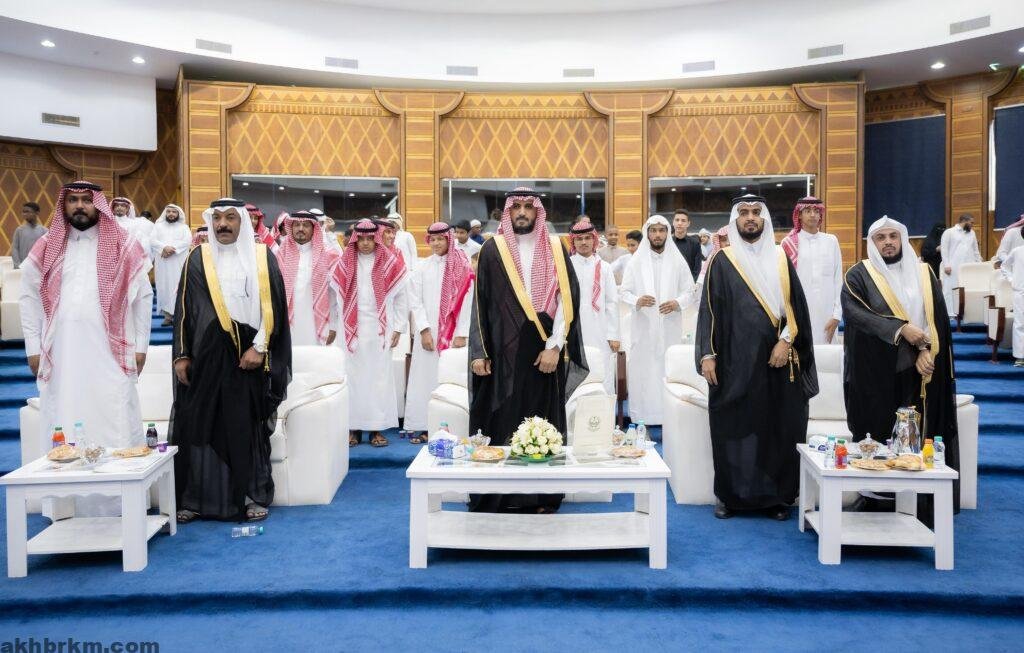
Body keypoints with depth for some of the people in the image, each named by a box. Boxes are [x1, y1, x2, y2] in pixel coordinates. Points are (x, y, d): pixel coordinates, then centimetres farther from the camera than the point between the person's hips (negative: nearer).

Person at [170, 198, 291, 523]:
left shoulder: (263, 257, 4)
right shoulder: (198, 258, 7)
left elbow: (274, 306, 0)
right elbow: (183, 308, 8)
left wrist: (259, 347, -10)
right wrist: (182, 355, 2)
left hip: (248, 357, -1)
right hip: (205, 356, 1)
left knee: (247, 427, 3)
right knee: (200, 425, 3)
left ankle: (253, 496, 14)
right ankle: (194, 498, 13)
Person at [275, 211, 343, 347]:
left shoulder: (327, 256, 1)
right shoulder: (281, 254, 5)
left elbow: (335, 293, 3)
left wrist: (333, 326, 2)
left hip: (317, 326, -1)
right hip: (287, 326, 1)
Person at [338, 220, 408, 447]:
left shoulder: (391, 262, 3)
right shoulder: (345, 263, 6)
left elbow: (401, 296, 5)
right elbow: (337, 296, 5)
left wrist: (398, 328, 2)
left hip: (380, 329, -1)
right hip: (352, 330, 1)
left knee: (379, 376, 1)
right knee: (354, 376, 2)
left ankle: (377, 427, 6)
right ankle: (354, 427, 8)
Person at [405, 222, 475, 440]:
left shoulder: (462, 267, 1)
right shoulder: (422, 267, 7)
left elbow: (467, 302, -4)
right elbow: (415, 301, 2)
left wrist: (461, 334, -10)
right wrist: (424, 330, -8)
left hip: (453, 333, -1)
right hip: (428, 332, 2)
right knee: (425, 379, 1)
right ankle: (422, 427, 7)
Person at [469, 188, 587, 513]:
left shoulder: (555, 248, 6)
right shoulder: (493, 249, 5)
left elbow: (567, 298, 0)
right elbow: (481, 303, 5)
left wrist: (554, 346, -9)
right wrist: (479, 352, -1)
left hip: (544, 351, 1)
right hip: (502, 350, -1)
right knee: (501, 424, 1)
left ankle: (543, 495, 15)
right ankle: (499, 495, 12)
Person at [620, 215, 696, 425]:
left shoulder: (678, 261, 5)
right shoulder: (636, 261, 3)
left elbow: (689, 292, 8)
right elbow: (623, 292, 3)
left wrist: (677, 303, -13)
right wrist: (637, 301, -18)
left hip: (669, 328, 1)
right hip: (643, 327, 0)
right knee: (642, 370, -1)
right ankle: (641, 417, 5)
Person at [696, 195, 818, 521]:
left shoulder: (780, 258, 9)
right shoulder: (722, 261, 2)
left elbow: (796, 304, 7)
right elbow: (709, 308, -1)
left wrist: (786, 340, -8)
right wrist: (707, 354, -8)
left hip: (775, 358, 2)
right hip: (734, 359, -2)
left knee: (778, 427, 4)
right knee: (733, 427, 2)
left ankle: (777, 495, 16)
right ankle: (730, 495, 13)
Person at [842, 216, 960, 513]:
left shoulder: (924, 274, 12)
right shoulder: (859, 275, 2)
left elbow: (937, 318, 5)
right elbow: (854, 312, -14)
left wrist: (925, 351, -11)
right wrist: (900, 329, -23)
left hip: (918, 370, 3)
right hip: (874, 372, -2)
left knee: (918, 437, 1)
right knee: (876, 437, -1)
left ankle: (917, 504, 8)